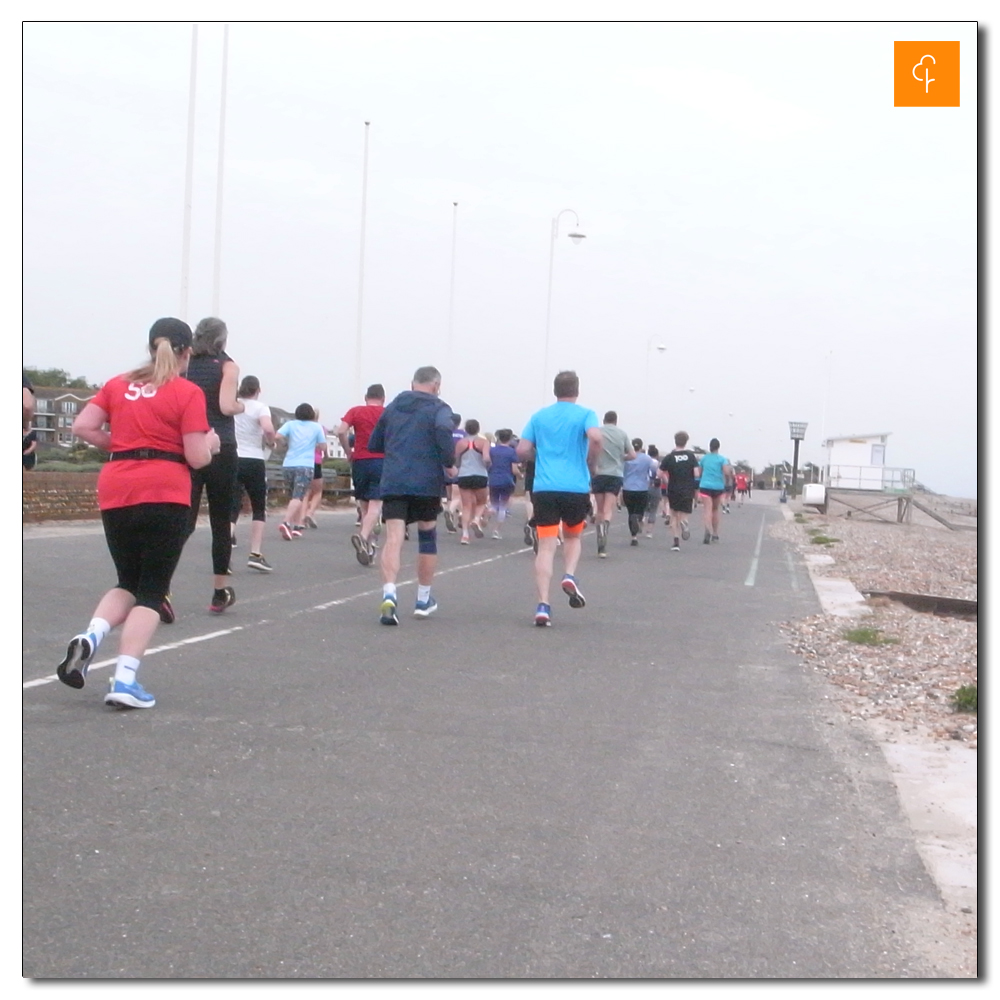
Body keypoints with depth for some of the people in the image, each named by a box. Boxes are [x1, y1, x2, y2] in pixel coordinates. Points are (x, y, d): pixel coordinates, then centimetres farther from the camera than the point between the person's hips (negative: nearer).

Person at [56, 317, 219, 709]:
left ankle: (90, 637, -8)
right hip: (164, 495, -4)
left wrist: (119, 445, 16)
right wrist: (211, 442, 15)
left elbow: (82, 427, 5)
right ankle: (125, 680, -7)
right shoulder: (188, 393, -2)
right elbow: (197, 457, -6)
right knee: (152, 591, 2)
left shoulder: (118, 384, 11)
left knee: (128, 583, 19)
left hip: (115, 492, 5)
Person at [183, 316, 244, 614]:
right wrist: (242, 406, 6)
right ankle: (220, 593, 18)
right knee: (221, 522, 10)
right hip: (221, 449, -3)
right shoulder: (227, 366, -1)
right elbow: (226, 406, -13)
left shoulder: (184, 367, 9)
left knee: (184, 521, -2)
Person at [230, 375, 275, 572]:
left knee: (232, 508, 2)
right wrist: (270, 443, -2)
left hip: (232, 460, 3)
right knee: (259, 509, 13)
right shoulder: (260, 407, -3)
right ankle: (256, 554, 5)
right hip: (254, 461, -3)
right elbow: (268, 429, -20)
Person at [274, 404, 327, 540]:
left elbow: (277, 437, -6)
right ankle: (287, 523, -32)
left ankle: (297, 525, 21)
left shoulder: (290, 424, 9)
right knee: (298, 497, -13)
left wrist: (284, 446, 12)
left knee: (295, 496, 18)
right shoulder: (316, 427, 7)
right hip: (306, 466, -3)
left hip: (288, 465, 3)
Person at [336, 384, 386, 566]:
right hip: (382, 462, -2)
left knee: (365, 505, 13)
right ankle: (363, 536, -33)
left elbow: (341, 431, -7)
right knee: (375, 505, -9)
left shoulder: (355, 411, 7)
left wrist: (348, 452, 4)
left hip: (360, 461, 2)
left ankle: (368, 544, 13)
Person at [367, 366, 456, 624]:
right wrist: (450, 464, -10)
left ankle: (389, 595, -30)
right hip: (427, 483, -2)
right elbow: (443, 430, -21)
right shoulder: (438, 408, 2)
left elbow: (374, 444, 22)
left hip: (393, 483, 2)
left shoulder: (392, 407, 17)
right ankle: (423, 600, 25)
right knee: (427, 537, 16)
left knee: (393, 539, -8)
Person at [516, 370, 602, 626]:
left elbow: (522, 451, 6)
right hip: (576, 488, -1)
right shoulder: (584, 414, 3)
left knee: (546, 546, 0)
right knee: (573, 536, 23)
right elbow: (596, 438, -17)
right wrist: (591, 464, -1)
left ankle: (543, 605, -10)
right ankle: (570, 576, -3)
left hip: (543, 489, 1)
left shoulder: (539, 416, 12)